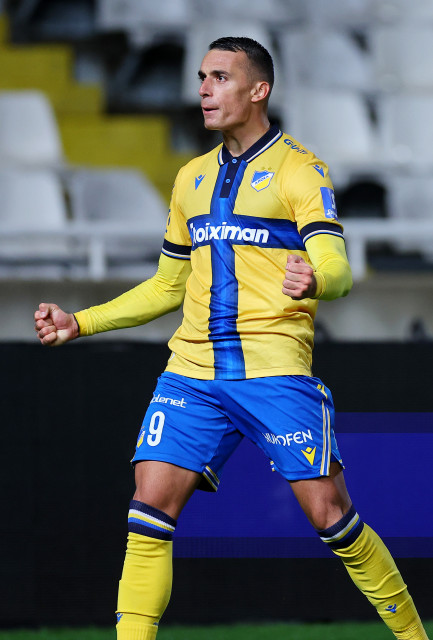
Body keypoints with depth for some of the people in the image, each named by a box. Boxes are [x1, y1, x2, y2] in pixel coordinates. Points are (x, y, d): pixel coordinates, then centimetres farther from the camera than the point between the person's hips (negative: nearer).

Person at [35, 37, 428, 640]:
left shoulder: (298, 169, -1)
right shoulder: (192, 178, 18)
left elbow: (336, 269, -13)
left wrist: (313, 282, -37)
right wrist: (80, 322, 20)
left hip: (275, 371, -5)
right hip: (193, 371, 5)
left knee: (330, 516, -7)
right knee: (150, 509, -8)